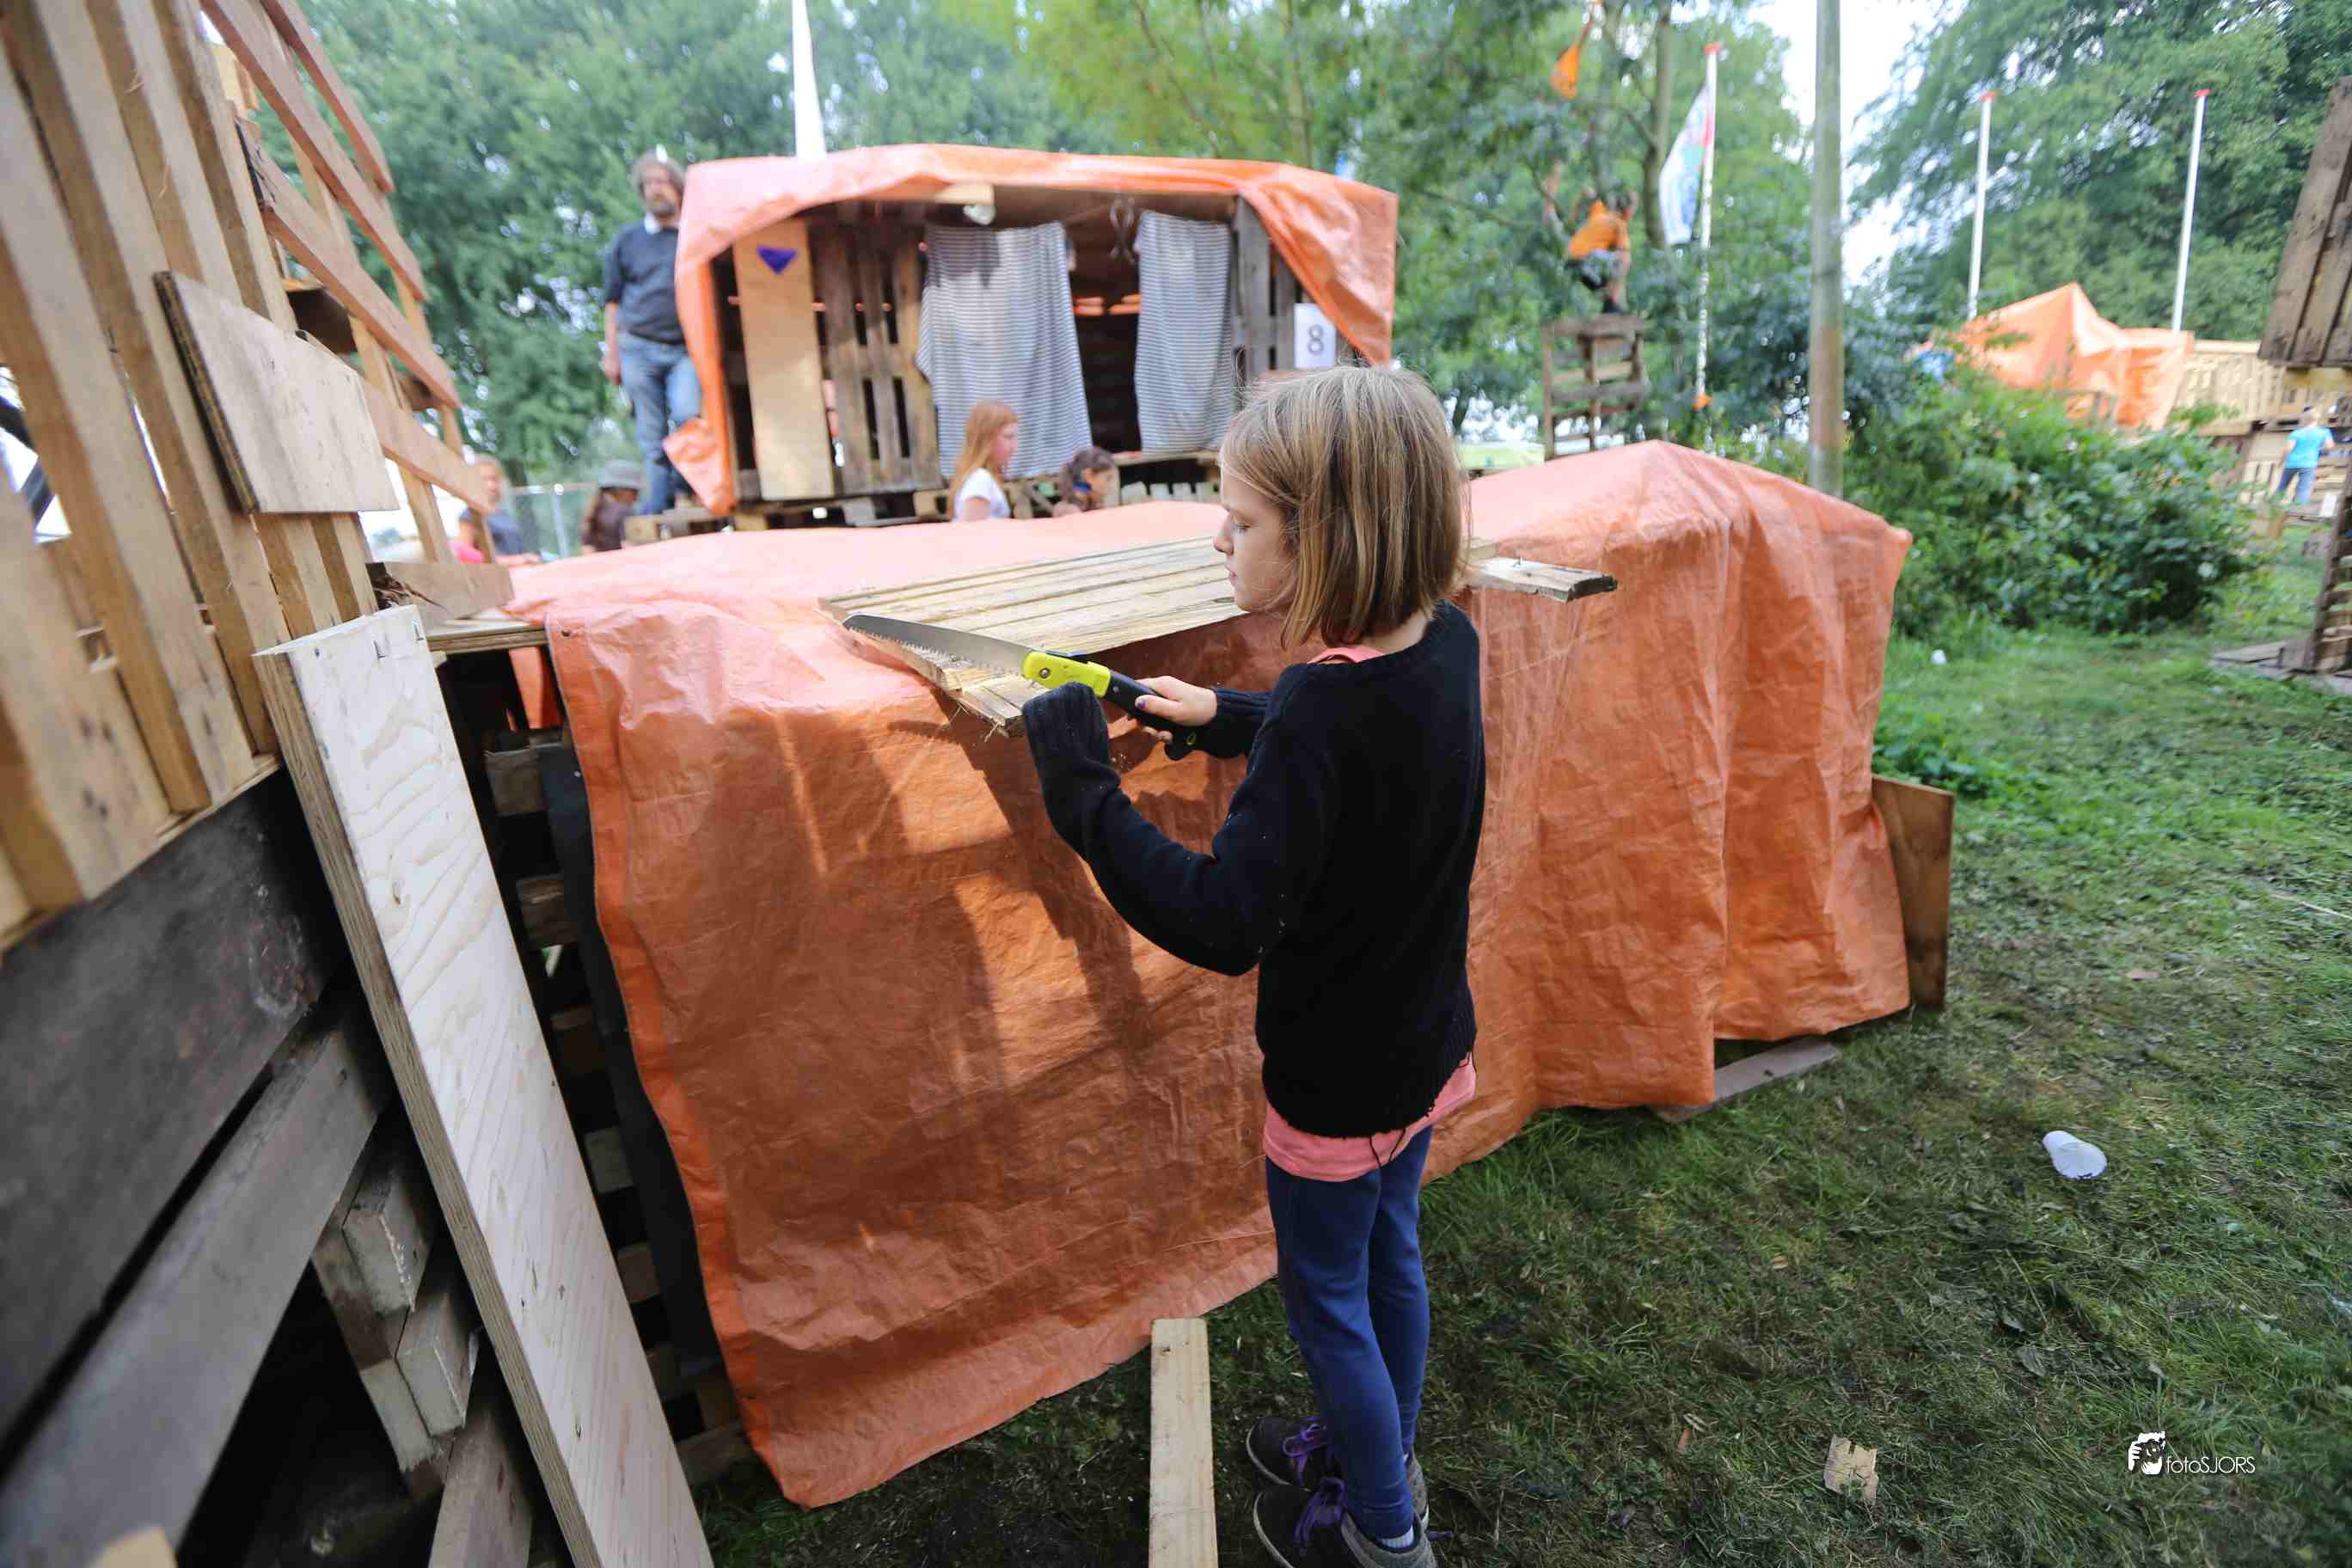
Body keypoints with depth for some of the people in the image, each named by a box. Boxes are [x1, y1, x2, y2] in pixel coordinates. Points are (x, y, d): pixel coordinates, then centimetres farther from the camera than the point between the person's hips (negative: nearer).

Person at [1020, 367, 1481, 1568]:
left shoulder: (1321, 712, -34)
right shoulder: (1444, 644, -8)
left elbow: (1222, 926, -36)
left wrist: (1081, 790, -32)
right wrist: (1224, 718, 5)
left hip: (1337, 1077, -8)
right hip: (1425, 1041, 8)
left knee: (1326, 1298, 18)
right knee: (1389, 1261, 27)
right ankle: (1378, 1455, 53)